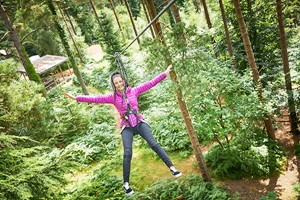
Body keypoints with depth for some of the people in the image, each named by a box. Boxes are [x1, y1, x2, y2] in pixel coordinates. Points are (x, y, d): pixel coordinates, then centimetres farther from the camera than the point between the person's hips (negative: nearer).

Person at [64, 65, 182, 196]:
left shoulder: (133, 91, 2)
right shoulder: (113, 97, 0)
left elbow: (150, 83, 2)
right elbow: (95, 99, -6)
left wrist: (165, 73, 1)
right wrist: (76, 98, -12)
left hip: (139, 123, 1)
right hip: (127, 127, -1)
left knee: (154, 144, -16)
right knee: (127, 153, -14)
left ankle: (172, 167, -11)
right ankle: (126, 184, -5)